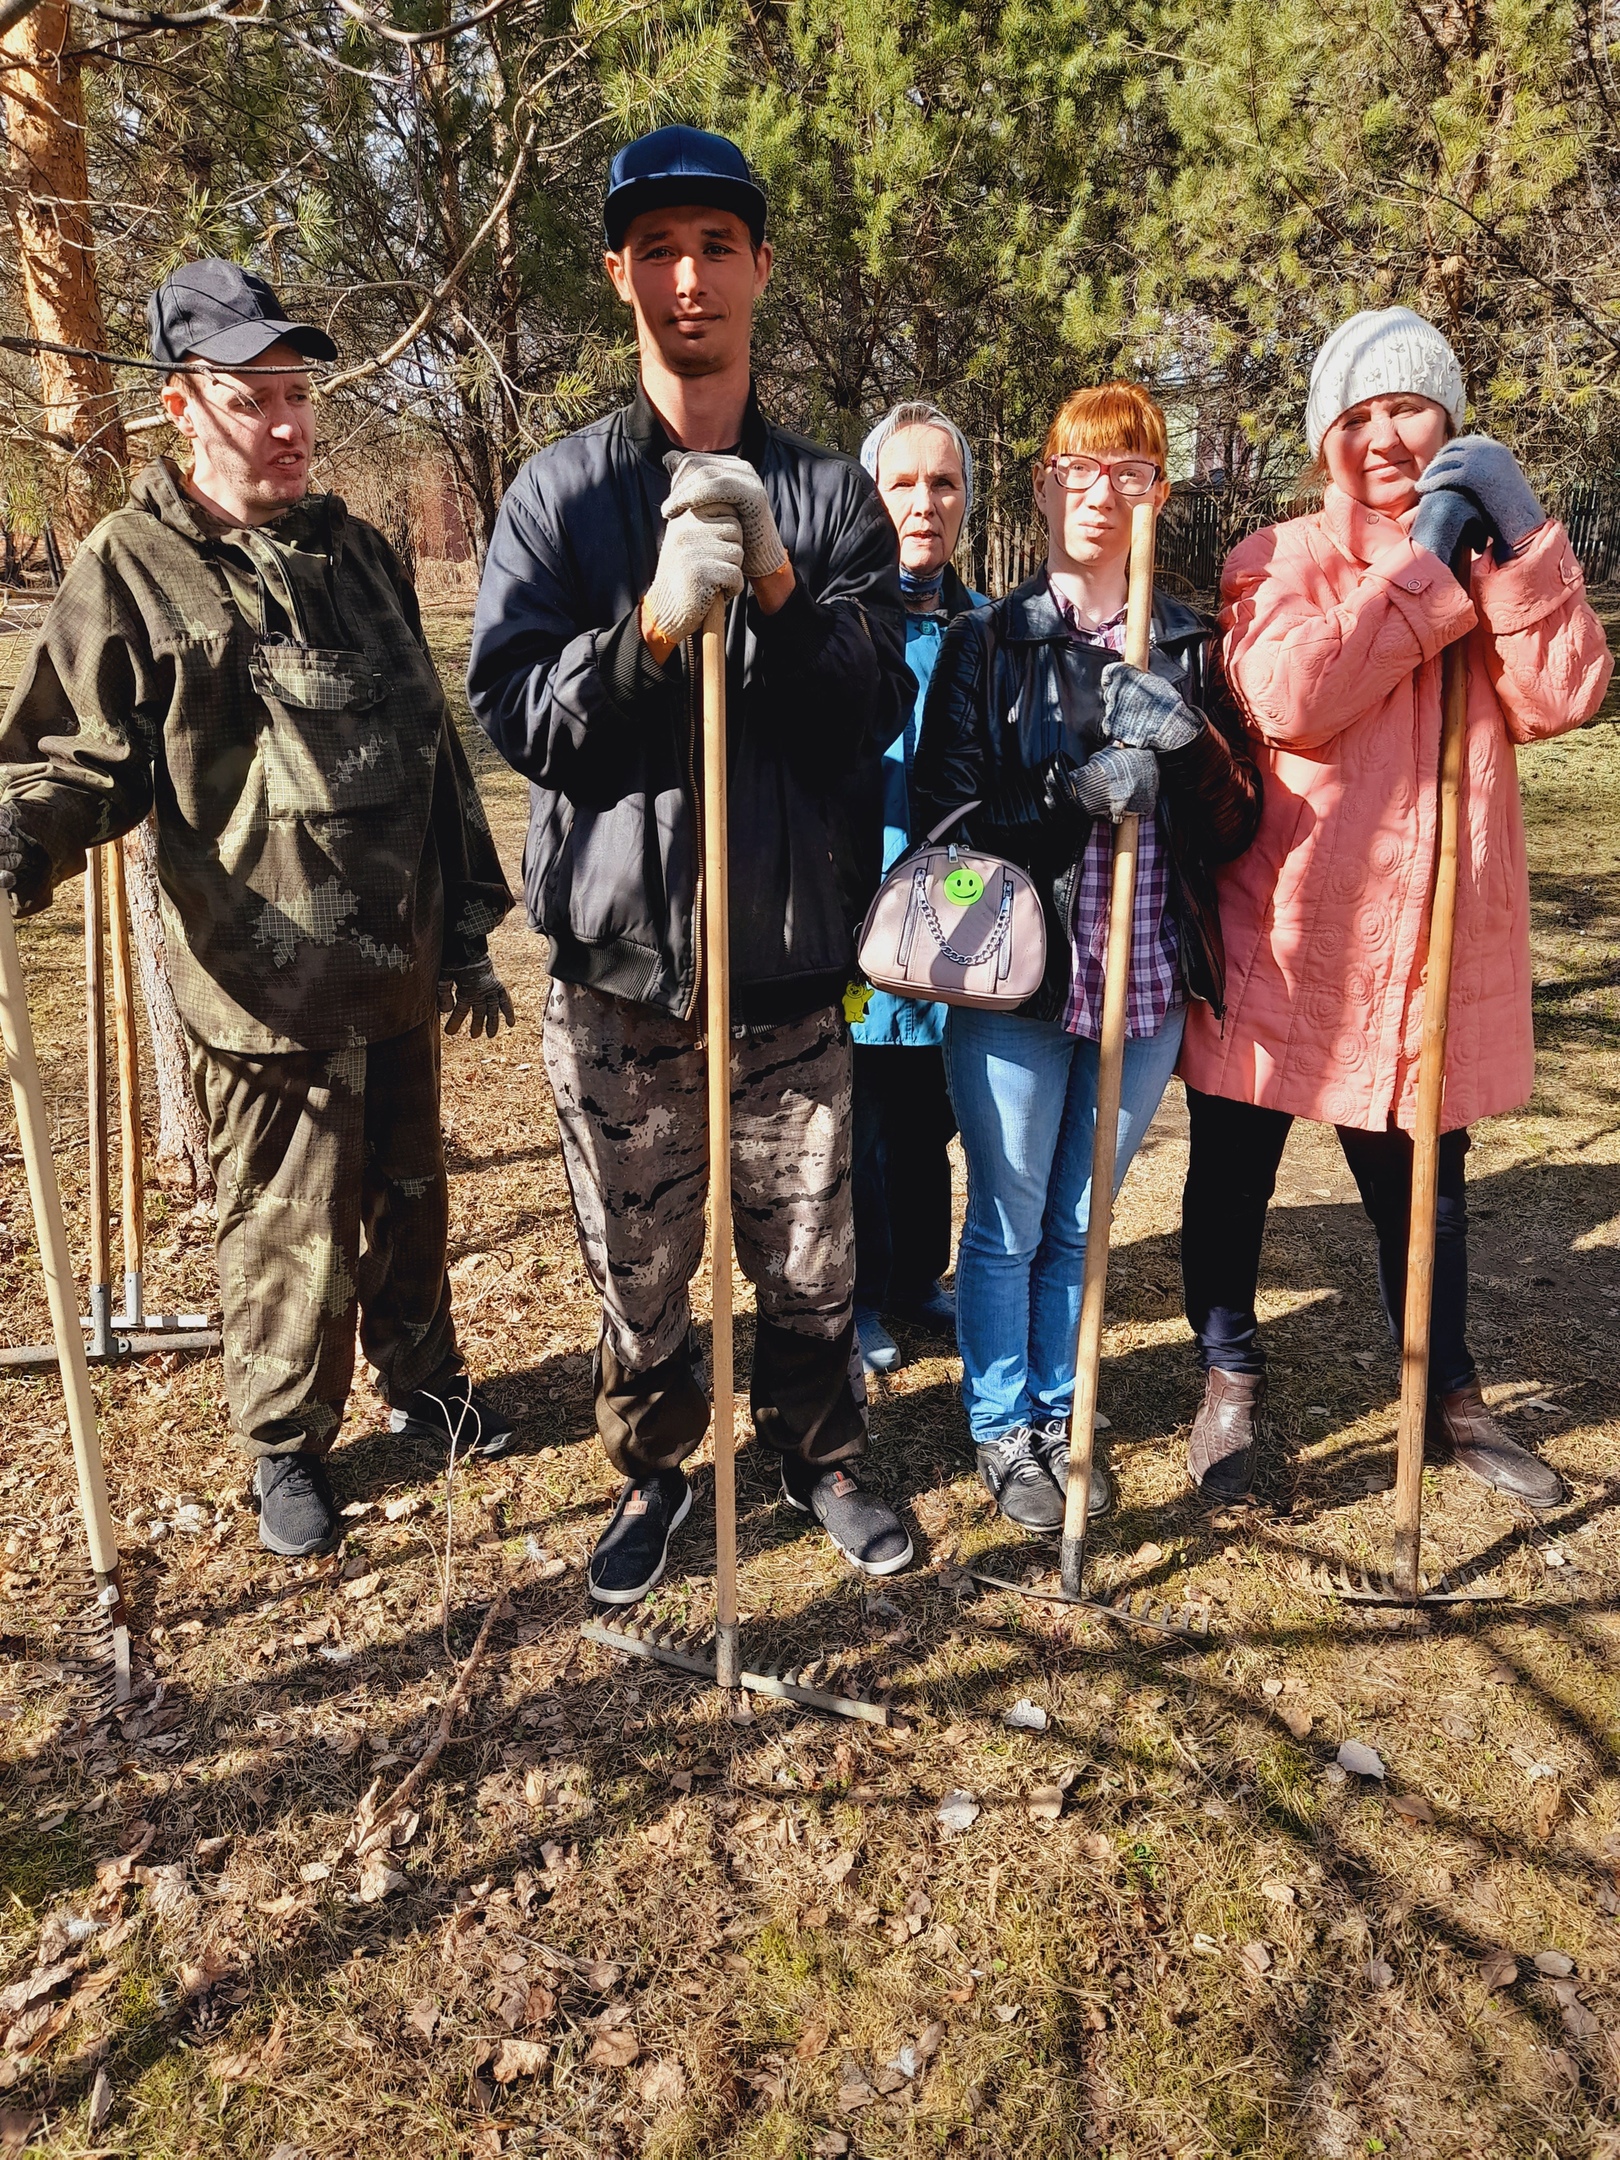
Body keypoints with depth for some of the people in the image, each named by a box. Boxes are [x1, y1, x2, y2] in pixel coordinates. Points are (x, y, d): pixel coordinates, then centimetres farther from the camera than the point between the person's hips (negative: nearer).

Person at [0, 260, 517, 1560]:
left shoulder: (359, 554, 11)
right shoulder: (129, 569, -5)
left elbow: (434, 752, 14)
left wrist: (469, 932, 13)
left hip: (399, 968, 5)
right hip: (262, 983, -5)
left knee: (411, 1198, 19)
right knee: (290, 1235, 5)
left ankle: (424, 1380, 41)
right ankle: (287, 1443, 28)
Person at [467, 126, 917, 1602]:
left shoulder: (830, 493, 6)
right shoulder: (562, 491, 4)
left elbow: (875, 718, -3)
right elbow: (512, 713, -5)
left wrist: (778, 591, -18)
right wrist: (653, 622, -21)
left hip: (793, 954, 1)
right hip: (619, 956, 0)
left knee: (811, 1258, 11)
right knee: (636, 1268, 10)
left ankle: (819, 1453, 37)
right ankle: (654, 1467, 35)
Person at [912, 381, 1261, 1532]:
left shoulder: (1192, 648, 7)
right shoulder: (988, 640, -1)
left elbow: (1237, 826, 2)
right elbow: (944, 811, -7)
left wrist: (1186, 741, -17)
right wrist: (1077, 793, -21)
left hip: (1148, 986, 3)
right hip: (1015, 980, -2)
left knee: (1083, 1222, 16)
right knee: (1008, 1221, 9)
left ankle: (1060, 1413, 35)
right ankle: (1003, 1428, 29)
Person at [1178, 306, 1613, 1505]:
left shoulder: (1499, 558, 11)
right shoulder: (1278, 561, 0)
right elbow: (1290, 699, -21)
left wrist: (1522, 542, -14)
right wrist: (1426, 567, -15)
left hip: (1435, 942, 3)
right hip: (1278, 934, -2)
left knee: (1424, 1184, 15)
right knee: (1233, 1174, 7)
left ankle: (1450, 1393, 35)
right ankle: (1232, 1376, 29)